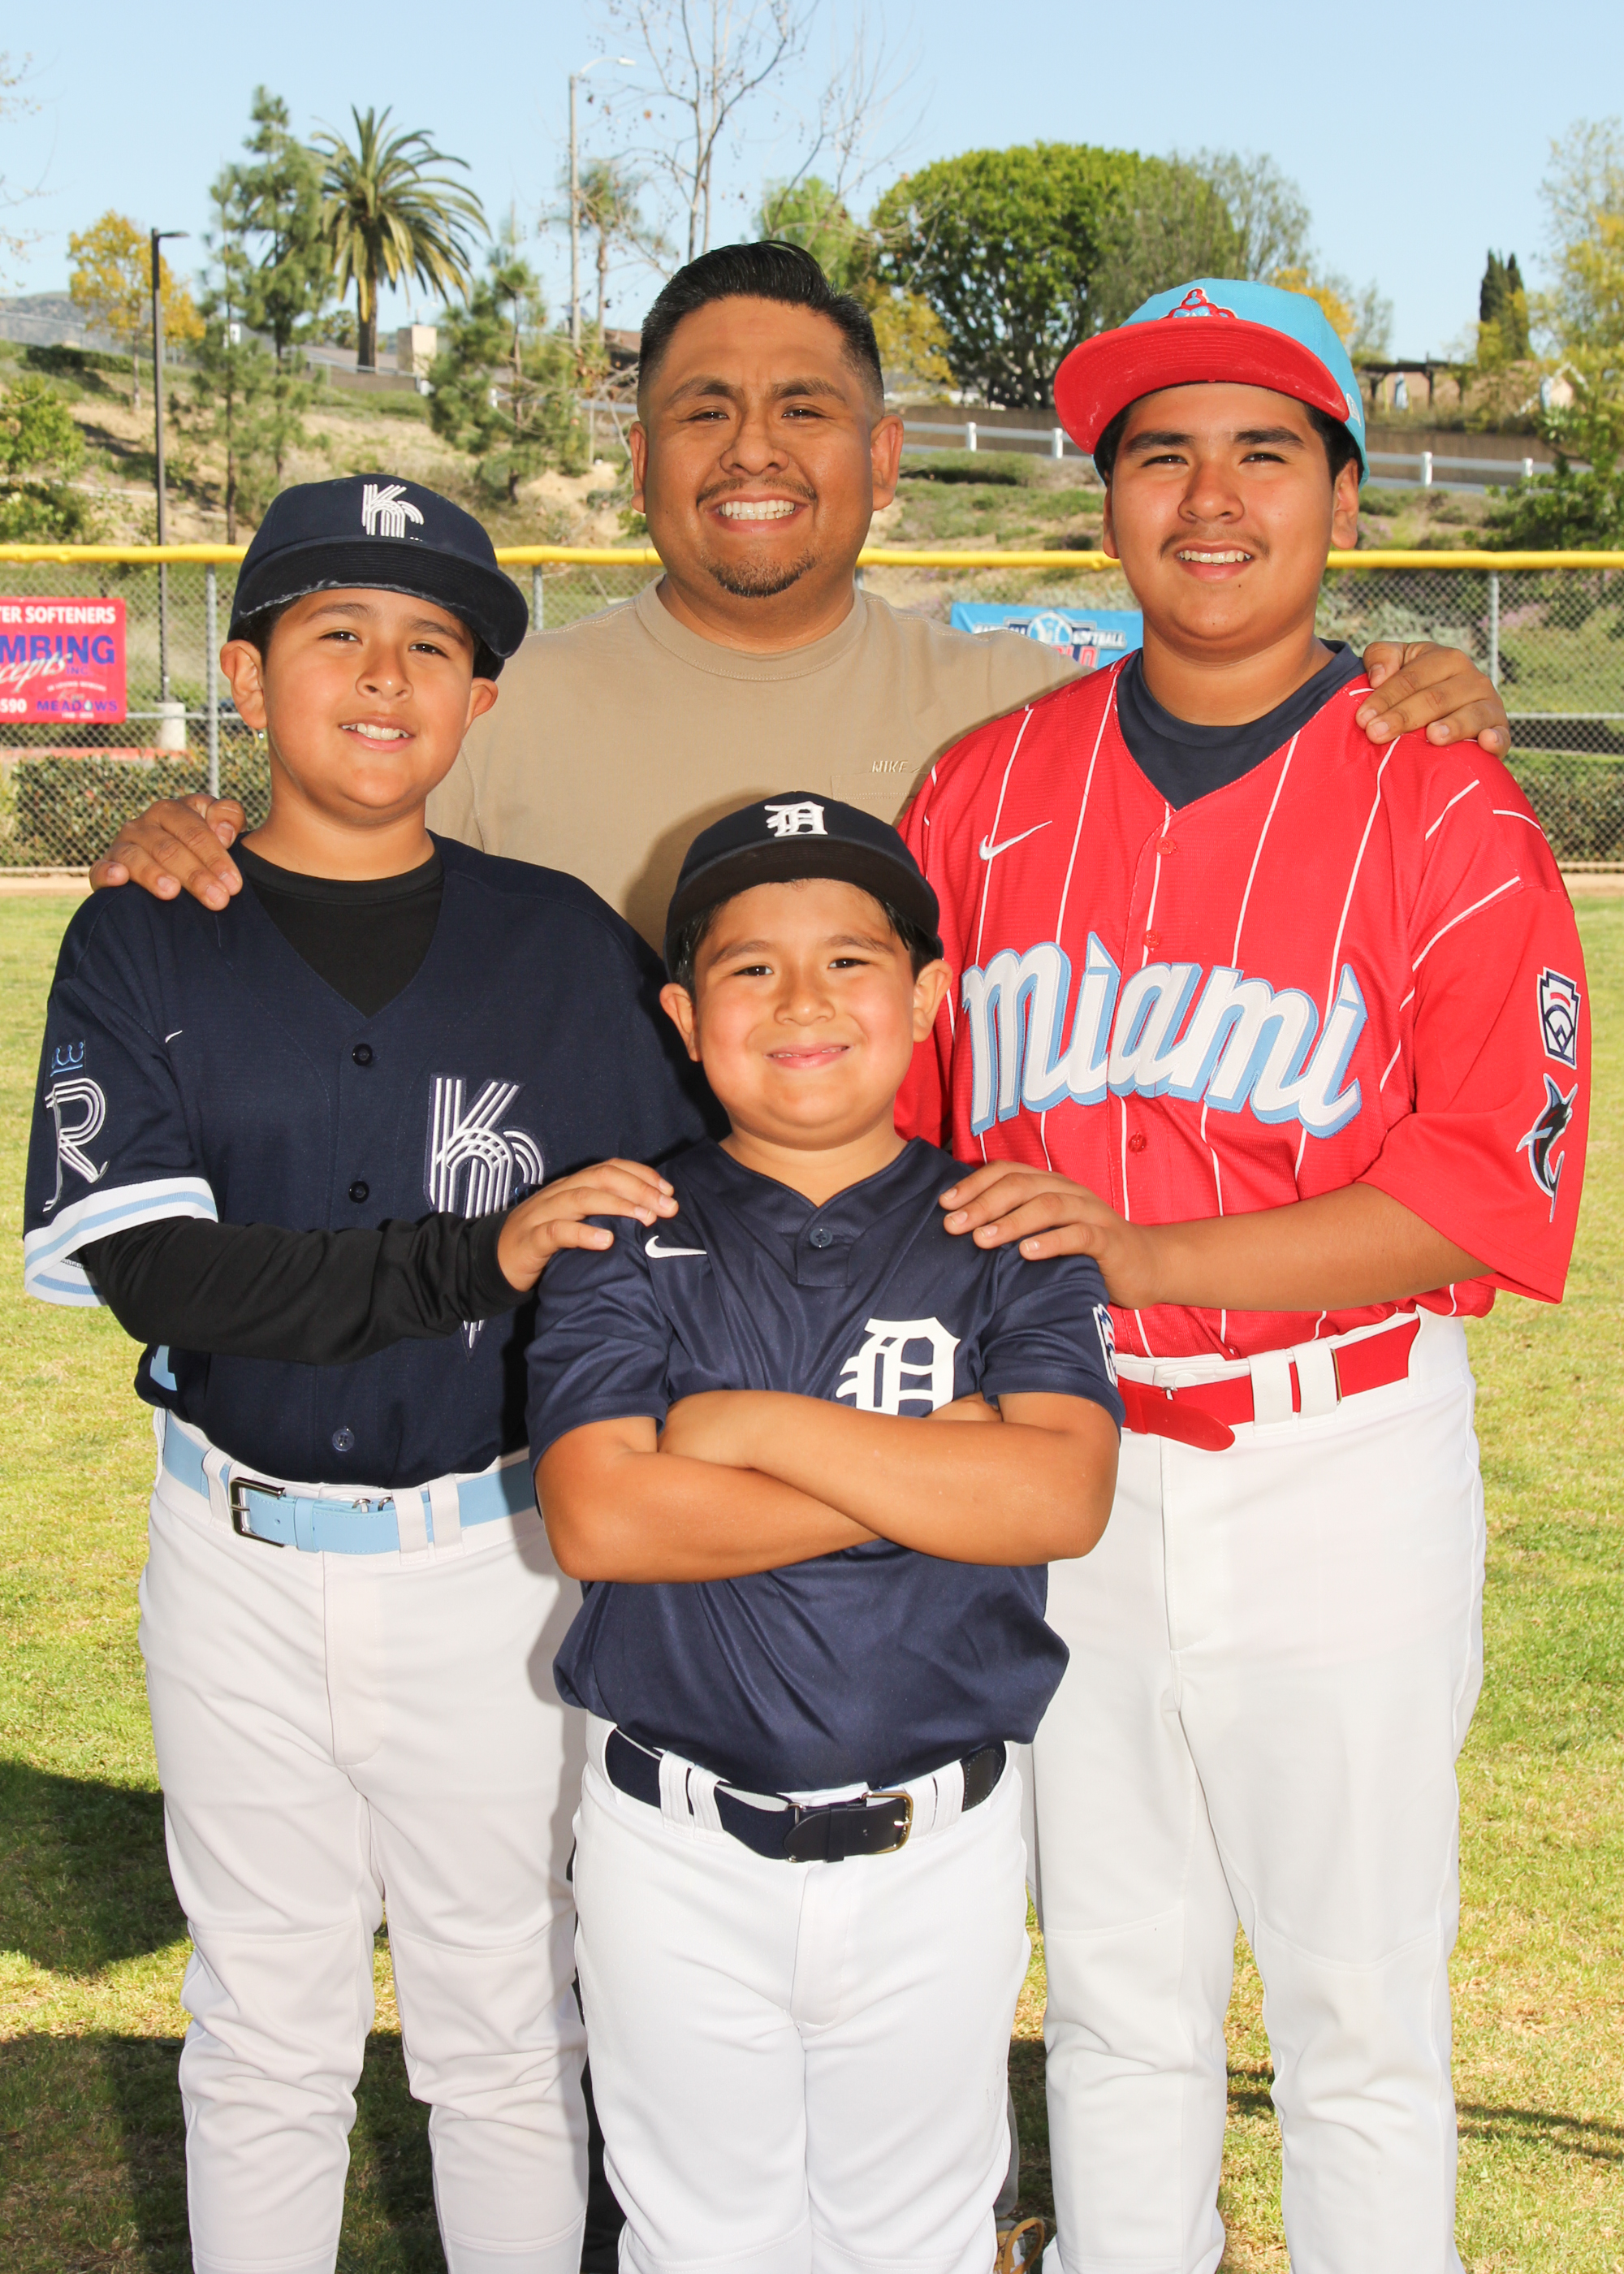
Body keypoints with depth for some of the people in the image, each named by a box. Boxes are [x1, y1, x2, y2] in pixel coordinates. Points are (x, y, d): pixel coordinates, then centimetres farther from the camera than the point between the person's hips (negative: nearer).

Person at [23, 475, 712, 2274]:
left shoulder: (568, 948, -1)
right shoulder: (144, 946, -2)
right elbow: (143, 1265, -14)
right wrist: (479, 1261, -24)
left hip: (498, 1557, 0)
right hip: (242, 1562, 0)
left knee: (509, 2034, 13)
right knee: (264, 2039, 15)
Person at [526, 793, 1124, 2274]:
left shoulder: (1007, 1238, -4)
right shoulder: (630, 1238, -5)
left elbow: (1065, 1498, -19)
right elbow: (596, 1518, -19)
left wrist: (765, 1428, -20)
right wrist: (934, 1476, -20)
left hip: (937, 1846, 0)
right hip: (676, 1851, 0)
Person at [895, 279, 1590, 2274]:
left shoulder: (1443, 809, -6)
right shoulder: (990, 783, 5)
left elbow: (1496, 1186, -14)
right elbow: (883, 1111, 9)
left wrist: (1146, 1251, -22)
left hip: (1341, 1466, -3)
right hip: (1057, 1454, 3)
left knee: (1360, 2016, 9)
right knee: (1116, 2000, 16)